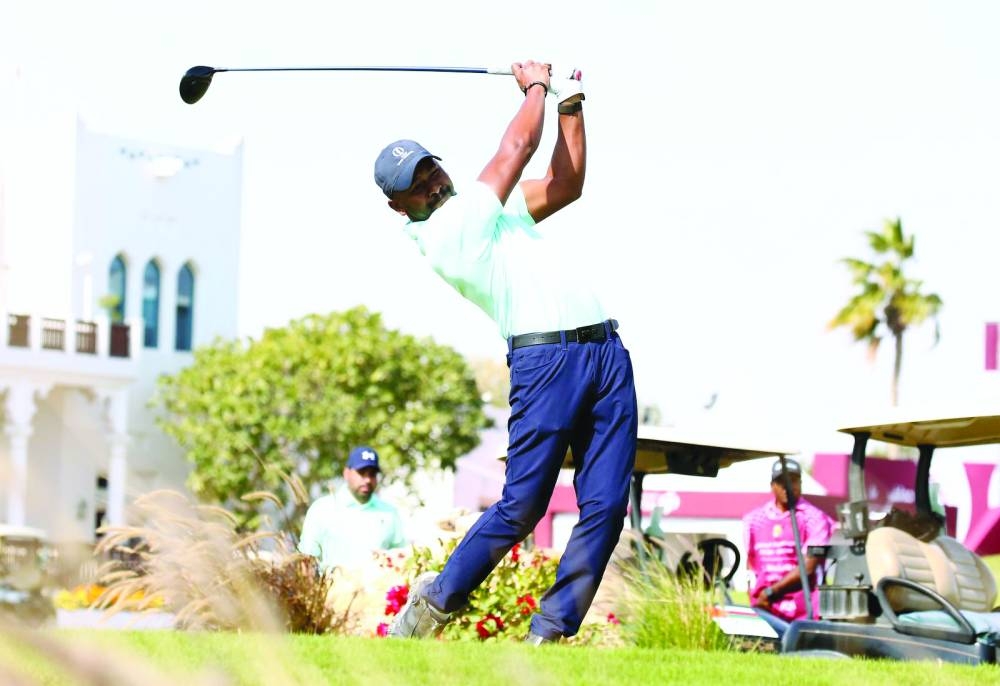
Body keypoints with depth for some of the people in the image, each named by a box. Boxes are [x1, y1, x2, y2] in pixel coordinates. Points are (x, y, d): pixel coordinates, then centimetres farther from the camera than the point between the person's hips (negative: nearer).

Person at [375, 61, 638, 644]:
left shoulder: (486, 210, 25)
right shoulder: (441, 231, -1)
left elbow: (566, 185, 31)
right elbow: (517, 148, 3)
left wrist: (571, 104, 24)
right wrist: (536, 86, 19)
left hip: (607, 351, 7)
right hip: (546, 357, -7)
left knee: (606, 508, -4)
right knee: (522, 507, -10)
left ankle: (550, 632, -1)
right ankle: (435, 602, 9)